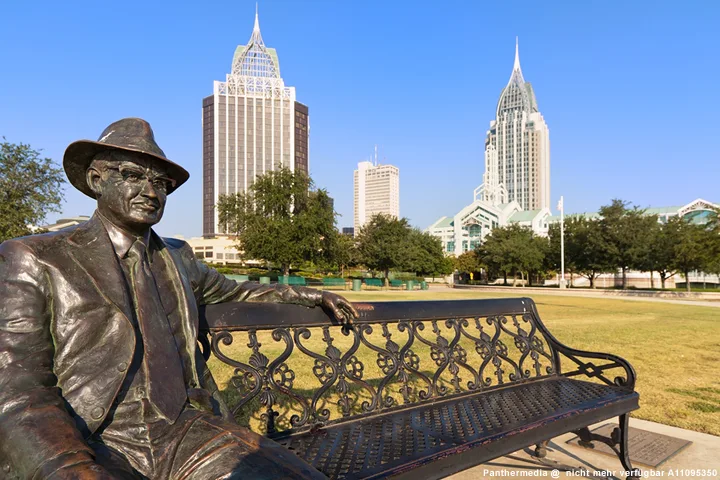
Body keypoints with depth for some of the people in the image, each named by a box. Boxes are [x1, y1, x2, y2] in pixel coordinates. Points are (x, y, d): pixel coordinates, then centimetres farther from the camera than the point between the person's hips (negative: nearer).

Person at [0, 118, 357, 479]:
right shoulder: (32, 261, 2)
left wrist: (309, 296, 27)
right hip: (90, 446, -3)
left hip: (183, 433, 4)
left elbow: (231, 292, 32)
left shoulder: (177, 256, 16)